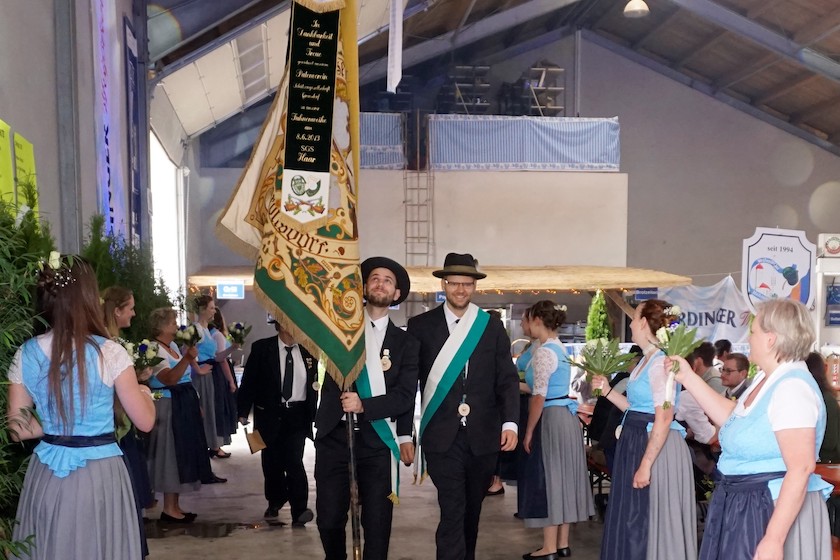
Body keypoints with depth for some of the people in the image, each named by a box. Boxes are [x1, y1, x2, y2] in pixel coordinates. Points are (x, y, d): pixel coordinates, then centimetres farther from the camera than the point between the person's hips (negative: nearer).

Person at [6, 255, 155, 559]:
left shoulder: (25, 354, -3)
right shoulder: (109, 352, -14)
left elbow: (18, 428, 3)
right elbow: (145, 421, -9)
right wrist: (145, 392, 11)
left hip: (45, 475, 4)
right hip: (99, 474, -3)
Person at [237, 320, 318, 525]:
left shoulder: (308, 351, 1)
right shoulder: (261, 348, -5)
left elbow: (313, 384, 8)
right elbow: (248, 381, -2)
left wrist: (312, 414, 6)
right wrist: (243, 411, -6)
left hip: (297, 415, 0)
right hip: (269, 415, 0)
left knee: (294, 461, -12)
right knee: (271, 462, 11)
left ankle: (299, 510, -10)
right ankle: (275, 502, 32)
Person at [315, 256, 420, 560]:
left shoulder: (406, 342, 7)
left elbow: (405, 395, -1)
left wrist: (363, 406, -13)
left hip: (378, 441, 0)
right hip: (334, 435, 1)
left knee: (377, 524, 1)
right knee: (329, 519, 3)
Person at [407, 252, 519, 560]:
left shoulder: (492, 327, 7)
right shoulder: (421, 325, 1)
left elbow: (507, 379, 4)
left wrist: (510, 422, -8)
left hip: (483, 435, 3)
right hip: (442, 436, -2)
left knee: (472, 509, 15)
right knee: (452, 511, -8)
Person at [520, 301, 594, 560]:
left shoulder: (544, 352, -15)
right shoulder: (560, 349, 13)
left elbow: (539, 396, -18)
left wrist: (528, 432, -13)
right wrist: (520, 385, 21)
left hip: (551, 419, -9)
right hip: (567, 416, 9)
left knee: (548, 479, -3)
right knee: (562, 478, 12)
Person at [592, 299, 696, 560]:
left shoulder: (661, 363, -18)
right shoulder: (646, 361, 12)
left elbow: (664, 418, -23)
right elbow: (638, 409, 10)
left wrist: (646, 464, -25)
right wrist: (607, 391, 13)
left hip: (657, 448, -10)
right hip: (635, 443, 10)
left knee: (649, 525, 1)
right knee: (630, 522, 17)